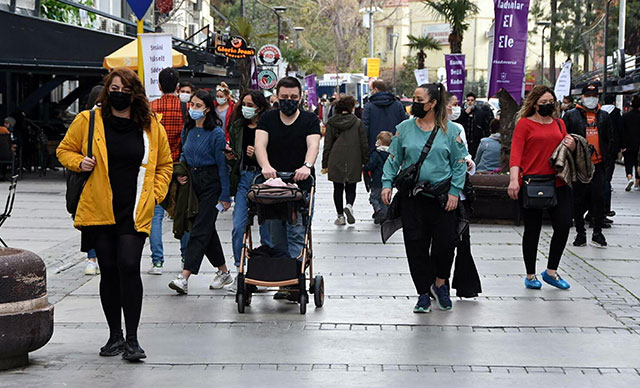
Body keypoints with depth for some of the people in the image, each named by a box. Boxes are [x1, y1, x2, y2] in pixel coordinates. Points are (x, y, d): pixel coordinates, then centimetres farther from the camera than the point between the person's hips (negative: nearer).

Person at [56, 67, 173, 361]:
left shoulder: (151, 126, 6)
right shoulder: (88, 121, 2)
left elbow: (164, 164, 19)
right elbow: (64, 150, 13)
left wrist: (156, 193, 6)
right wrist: (79, 162, -7)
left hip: (135, 212, -1)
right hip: (98, 210, 1)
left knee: (129, 266, -13)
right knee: (108, 270, 6)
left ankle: (132, 339, -6)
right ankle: (115, 336, 19)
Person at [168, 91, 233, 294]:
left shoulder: (216, 133, -12)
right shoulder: (188, 130, 8)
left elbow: (222, 165, -11)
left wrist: (225, 195, -11)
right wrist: (180, 172, 1)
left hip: (211, 183, -7)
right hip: (192, 181, 7)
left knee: (200, 229, -10)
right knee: (208, 228, 12)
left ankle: (184, 277, -18)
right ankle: (223, 272, 25)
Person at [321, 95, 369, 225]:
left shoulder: (331, 123, 1)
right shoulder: (358, 122, -1)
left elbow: (327, 145, 3)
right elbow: (364, 145, 0)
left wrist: (325, 164, 7)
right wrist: (365, 162, 7)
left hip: (336, 162, 0)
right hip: (353, 162, 0)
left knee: (338, 189, 10)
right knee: (351, 189, 10)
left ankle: (340, 216, 8)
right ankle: (349, 205, -18)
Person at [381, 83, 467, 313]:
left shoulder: (450, 130, 1)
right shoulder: (404, 128, 6)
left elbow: (459, 163, 3)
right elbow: (393, 159, 10)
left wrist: (454, 191, -5)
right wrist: (387, 183, -2)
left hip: (442, 197, -1)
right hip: (412, 197, 1)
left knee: (445, 243, -4)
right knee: (416, 245, 0)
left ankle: (440, 284, 23)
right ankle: (423, 294, 12)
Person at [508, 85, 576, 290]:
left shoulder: (559, 124, 15)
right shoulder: (525, 124, -1)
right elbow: (516, 153, -10)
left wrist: (572, 146, 0)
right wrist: (514, 179, -23)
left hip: (558, 184, 5)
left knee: (564, 226, -3)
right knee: (532, 230, 4)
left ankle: (551, 271, 13)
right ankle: (530, 275, 17)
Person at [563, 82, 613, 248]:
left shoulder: (604, 116, 14)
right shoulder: (571, 116, 3)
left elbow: (608, 140, 19)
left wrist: (606, 158, 9)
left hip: (598, 165, 2)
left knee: (599, 199, -1)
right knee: (578, 201, 3)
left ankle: (597, 233, 9)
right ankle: (580, 233, 13)